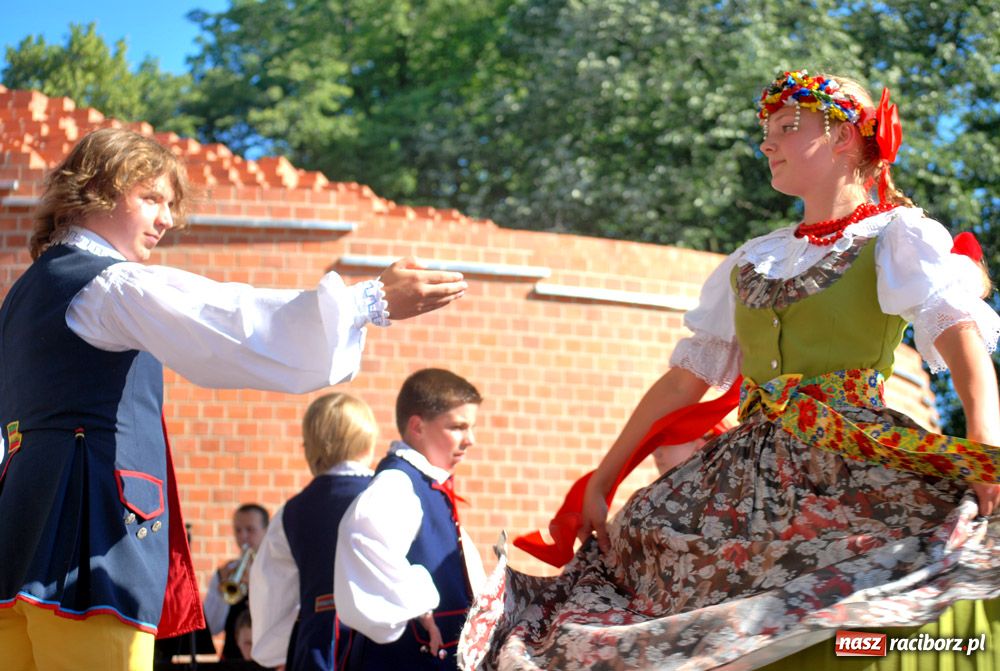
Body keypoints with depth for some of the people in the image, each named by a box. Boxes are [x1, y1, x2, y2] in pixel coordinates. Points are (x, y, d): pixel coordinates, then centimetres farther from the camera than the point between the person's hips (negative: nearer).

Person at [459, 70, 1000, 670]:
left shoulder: (899, 237, 2)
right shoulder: (750, 261, 21)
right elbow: (685, 380, 22)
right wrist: (600, 484, 17)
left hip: (857, 471, -6)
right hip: (749, 476, 6)